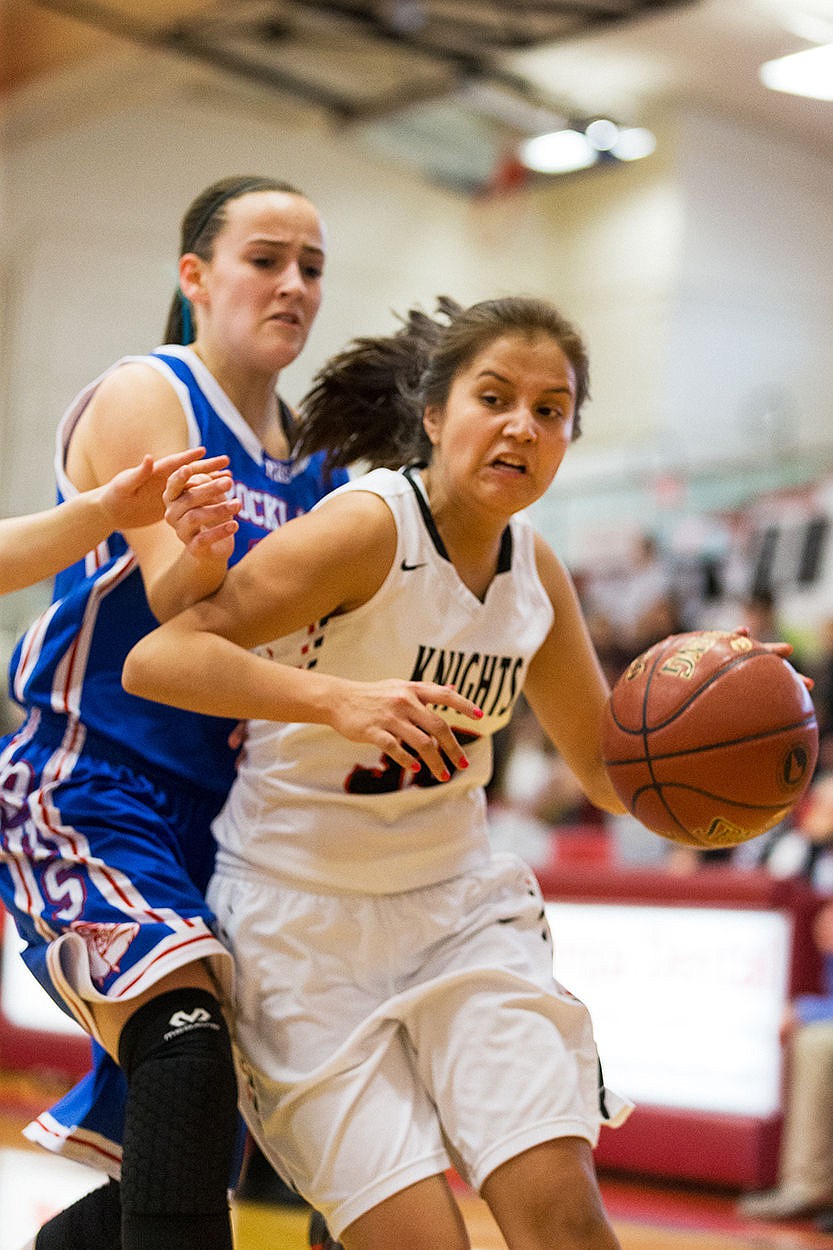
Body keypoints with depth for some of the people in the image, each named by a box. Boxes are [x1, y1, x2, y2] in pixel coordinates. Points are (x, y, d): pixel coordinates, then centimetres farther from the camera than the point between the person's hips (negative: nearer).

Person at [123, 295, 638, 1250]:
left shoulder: (535, 571, 2)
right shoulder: (369, 526, -18)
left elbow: (615, 774, 13)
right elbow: (155, 659, -26)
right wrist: (338, 697, -39)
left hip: (458, 903, 5)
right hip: (304, 917, -5)